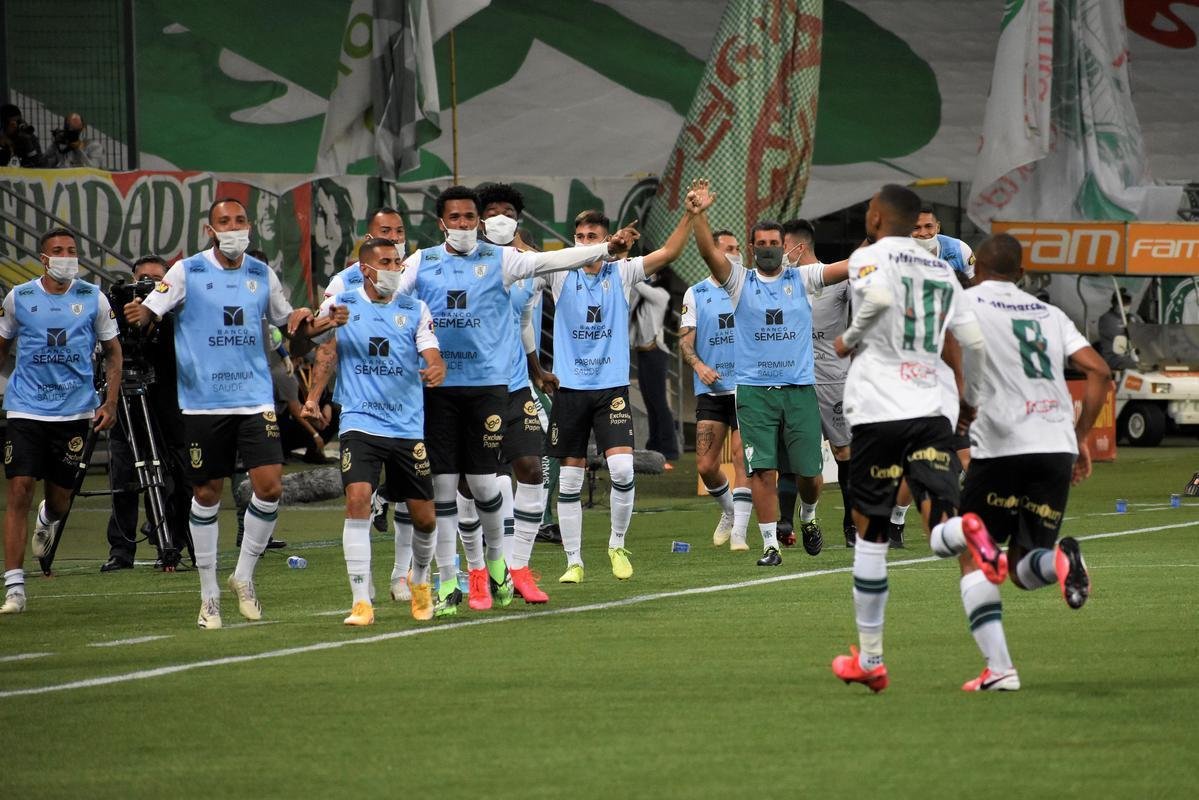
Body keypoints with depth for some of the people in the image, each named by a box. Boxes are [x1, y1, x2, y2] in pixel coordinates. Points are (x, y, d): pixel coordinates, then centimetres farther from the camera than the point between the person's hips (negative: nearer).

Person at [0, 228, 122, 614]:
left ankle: (47, 519, 47)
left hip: (74, 411, 1)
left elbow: (112, 352, 11)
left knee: (60, 500, 6)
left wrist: (110, 402, 2)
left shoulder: (93, 298, 2)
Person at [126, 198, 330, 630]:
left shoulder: (262, 274, 8)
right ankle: (209, 594, 15)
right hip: (203, 400, -2)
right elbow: (149, 310, -6)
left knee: (270, 486, -9)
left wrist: (302, 319, 0)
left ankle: (244, 576, 11)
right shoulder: (187, 271, -2)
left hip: (255, 397, 2)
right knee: (207, 494, 4)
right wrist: (139, 314, -30)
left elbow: (284, 318, 22)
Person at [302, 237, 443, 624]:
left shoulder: (415, 309, 3)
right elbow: (326, 354, 12)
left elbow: (433, 357, -6)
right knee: (357, 499, -20)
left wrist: (436, 370, -29)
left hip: (408, 426, 1)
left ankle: (420, 581, 35)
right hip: (360, 422, -1)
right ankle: (361, 602, -17)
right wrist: (313, 398, 0)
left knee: (423, 516, 4)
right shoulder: (339, 305, 2)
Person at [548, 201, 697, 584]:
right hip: (570, 388, 0)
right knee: (570, 477, 2)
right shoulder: (562, 275, 3)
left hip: (612, 386, 0)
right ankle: (574, 561, 11)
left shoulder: (621, 274, 4)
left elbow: (668, 252, -3)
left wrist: (689, 215, -15)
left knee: (622, 467, -16)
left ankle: (617, 544, 5)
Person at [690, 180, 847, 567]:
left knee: (809, 473, 3)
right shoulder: (740, 282, 6)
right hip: (755, 390, -1)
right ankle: (770, 544, -1)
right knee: (762, 470, -7)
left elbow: (848, 268, -1)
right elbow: (709, 251, -8)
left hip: (799, 388, 1)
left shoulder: (801, 279, 9)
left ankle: (808, 517, 33)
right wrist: (699, 214, -23)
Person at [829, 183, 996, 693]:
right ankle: (967, 531, -43)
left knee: (870, 534, 6)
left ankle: (870, 660, 11)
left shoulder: (869, 257, -1)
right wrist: (973, 399, 29)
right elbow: (973, 341, 13)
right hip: (929, 411, 4)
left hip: (877, 411, -4)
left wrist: (850, 339, -6)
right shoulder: (942, 271, 16)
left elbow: (880, 297, -23)